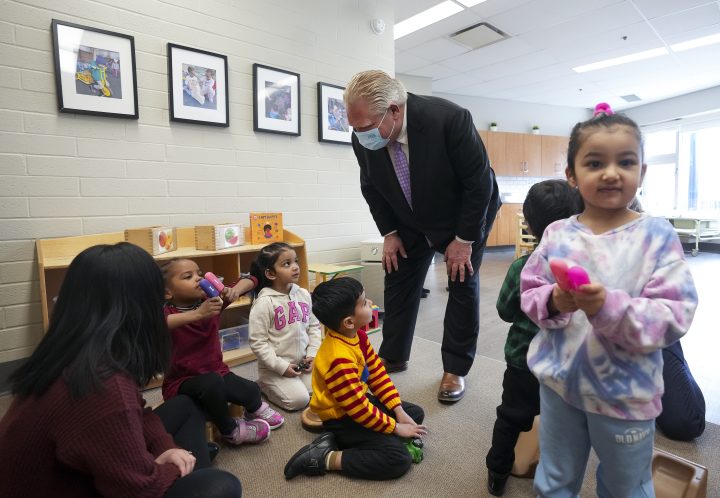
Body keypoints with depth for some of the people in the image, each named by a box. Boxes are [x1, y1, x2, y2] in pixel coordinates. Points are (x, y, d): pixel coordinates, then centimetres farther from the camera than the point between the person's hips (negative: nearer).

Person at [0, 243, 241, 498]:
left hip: (73, 474, 9)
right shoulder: (102, 387, -37)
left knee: (184, 406, 12)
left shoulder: (70, 354, -7)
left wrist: (162, 446, -6)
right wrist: (174, 469, -6)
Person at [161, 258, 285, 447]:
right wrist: (197, 314, -50)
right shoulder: (167, 312, -19)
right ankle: (230, 430, -7)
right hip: (182, 381, -4)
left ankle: (255, 408, 19)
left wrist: (235, 291, -26)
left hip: (217, 372, 4)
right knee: (212, 382, -35)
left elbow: (249, 280, -4)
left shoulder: (211, 299, -6)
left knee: (251, 390, -19)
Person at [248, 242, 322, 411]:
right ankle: (264, 385, 13)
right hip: (275, 367, -5)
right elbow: (257, 342, -17)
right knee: (299, 400, -13)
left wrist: (312, 354, -4)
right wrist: (281, 366, -17)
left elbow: (314, 327, 7)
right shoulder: (264, 302, -18)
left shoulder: (304, 294, -1)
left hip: (303, 362, 6)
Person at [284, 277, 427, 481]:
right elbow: (359, 410, -27)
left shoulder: (357, 335, -6)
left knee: (416, 413, 13)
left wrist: (399, 412, -3)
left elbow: (377, 373, 1)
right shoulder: (339, 359, -34)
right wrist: (396, 428, -16)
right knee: (399, 459, -19)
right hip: (342, 419, -10)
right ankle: (327, 458, -10)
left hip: (358, 403, 10)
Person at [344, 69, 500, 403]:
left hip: (465, 215, -3)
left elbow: (480, 183, -25)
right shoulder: (364, 138, -22)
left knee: (463, 286, -2)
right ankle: (393, 357, 24)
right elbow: (371, 187, -3)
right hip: (410, 221, 4)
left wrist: (464, 239, -20)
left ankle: (455, 370, 14)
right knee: (398, 281, 6)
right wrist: (389, 233, -6)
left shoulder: (449, 119, -35)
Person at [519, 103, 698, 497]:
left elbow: (675, 316, -17)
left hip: (625, 392, -2)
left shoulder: (657, 236, -12)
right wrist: (553, 302, -22)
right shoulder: (556, 234, -5)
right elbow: (529, 293, -1)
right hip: (559, 381, 2)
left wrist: (609, 306, -33)